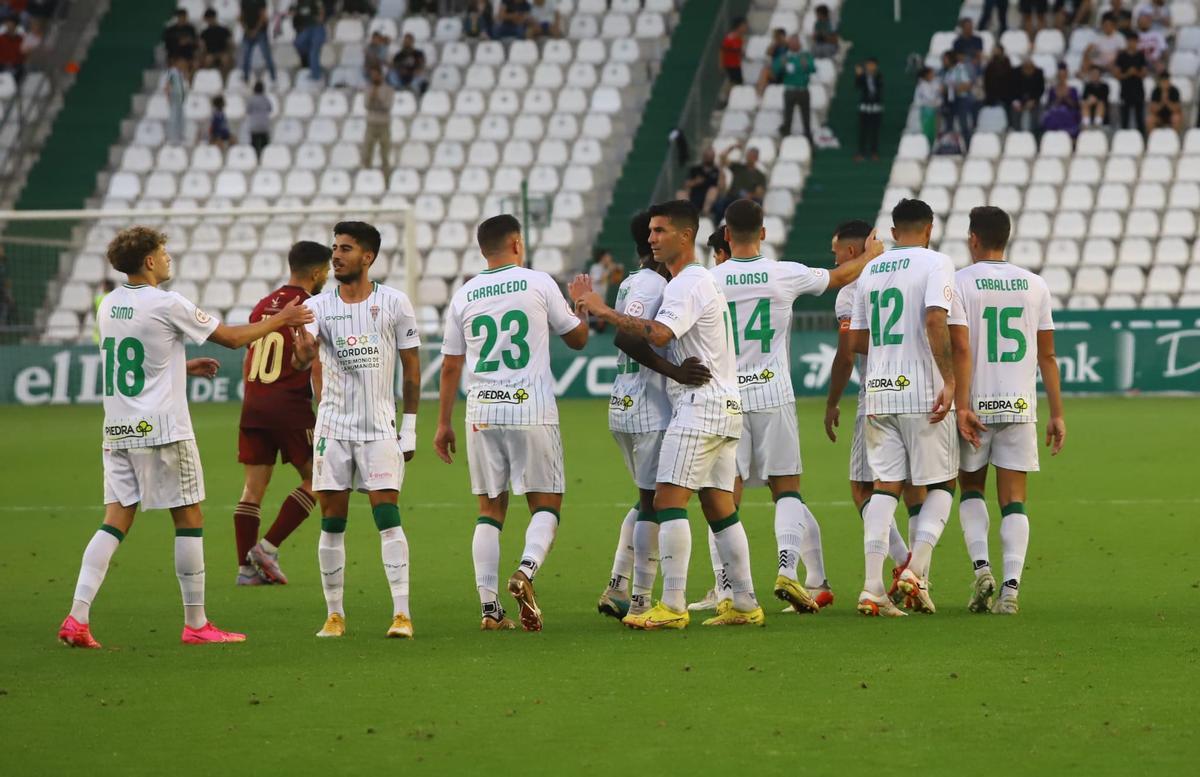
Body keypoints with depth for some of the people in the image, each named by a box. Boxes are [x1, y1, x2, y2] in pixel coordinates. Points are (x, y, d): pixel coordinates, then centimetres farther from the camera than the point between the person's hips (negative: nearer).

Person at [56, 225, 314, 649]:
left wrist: (185, 366, 31)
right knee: (189, 520, 4)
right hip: (162, 430, -6)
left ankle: (77, 618, -7)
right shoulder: (167, 304, -11)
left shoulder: (109, 306, 9)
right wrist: (279, 321, 12)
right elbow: (231, 337, -2)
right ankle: (196, 623, 7)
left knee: (115, 521, 5)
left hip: (118, 432, 6)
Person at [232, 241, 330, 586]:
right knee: (315, 480, 5)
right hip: (290, 406, -7)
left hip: (254, 404, 7)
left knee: (254, 486, 7)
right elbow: (316, 367, -12)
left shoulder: (263, 305, 14)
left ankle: (246, 567, 4)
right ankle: (268, 547, -3)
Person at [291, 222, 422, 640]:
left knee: (388, 516, -9)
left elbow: (411, 368, 4)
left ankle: (402, 613, -9)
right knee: (332, 521, 2)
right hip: (333, 427, 2)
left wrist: (410, 428, 1)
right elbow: (302, 361, -14)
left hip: (380, 427, -2)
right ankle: (335, 615, 9)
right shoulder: (319, 306, 1)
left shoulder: (394, 303, -1)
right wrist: (302, 350, -39)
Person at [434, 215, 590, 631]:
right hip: (532, 411, -3)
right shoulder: (538, 283, 0)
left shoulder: (464, 296, 8)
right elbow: (577, 338, 11)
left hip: (482, 413, 3)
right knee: (546, 504, 5)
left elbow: (450, 366, 11)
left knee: (490, 508, 8)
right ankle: (526, 570, -23)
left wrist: (444, 424, 18)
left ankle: (489, 607, 1)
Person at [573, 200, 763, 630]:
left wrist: (605, 311, -20)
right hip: (724, 405, 10)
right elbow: (664, 336, 22)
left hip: (699, 405, -10)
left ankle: (673, 606, -17)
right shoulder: (703, 280, 21)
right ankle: (745, 605, 10)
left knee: (669, 498, -12)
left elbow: (659, 334, -27)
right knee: (719, 506, 10)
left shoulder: (687, 284, -12)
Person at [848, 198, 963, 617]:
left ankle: (873, 587, -4)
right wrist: (949, 380, -18)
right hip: (922, 392, -5)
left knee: (886, 485, 5)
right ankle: (916, 570, -7)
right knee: (941, 484, 8)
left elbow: (856, 341, 16)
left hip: (879, 394, 5)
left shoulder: (871, 270, 13)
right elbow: (934, 321, -19)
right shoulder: (935, 263, -4)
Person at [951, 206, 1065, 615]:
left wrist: (962, 405, -13)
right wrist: (1057, 414, 10)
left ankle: (981, 566, -3)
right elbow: (1047, 355, 6)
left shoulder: (960, 283, -4)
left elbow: (961, 349, -12)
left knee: (971, 489, 17)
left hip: (976, 404, -2)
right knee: (1014, 501, 4)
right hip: (1020, 404, 2)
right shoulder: (1034, 285, 6)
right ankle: (1010, 587, -8)